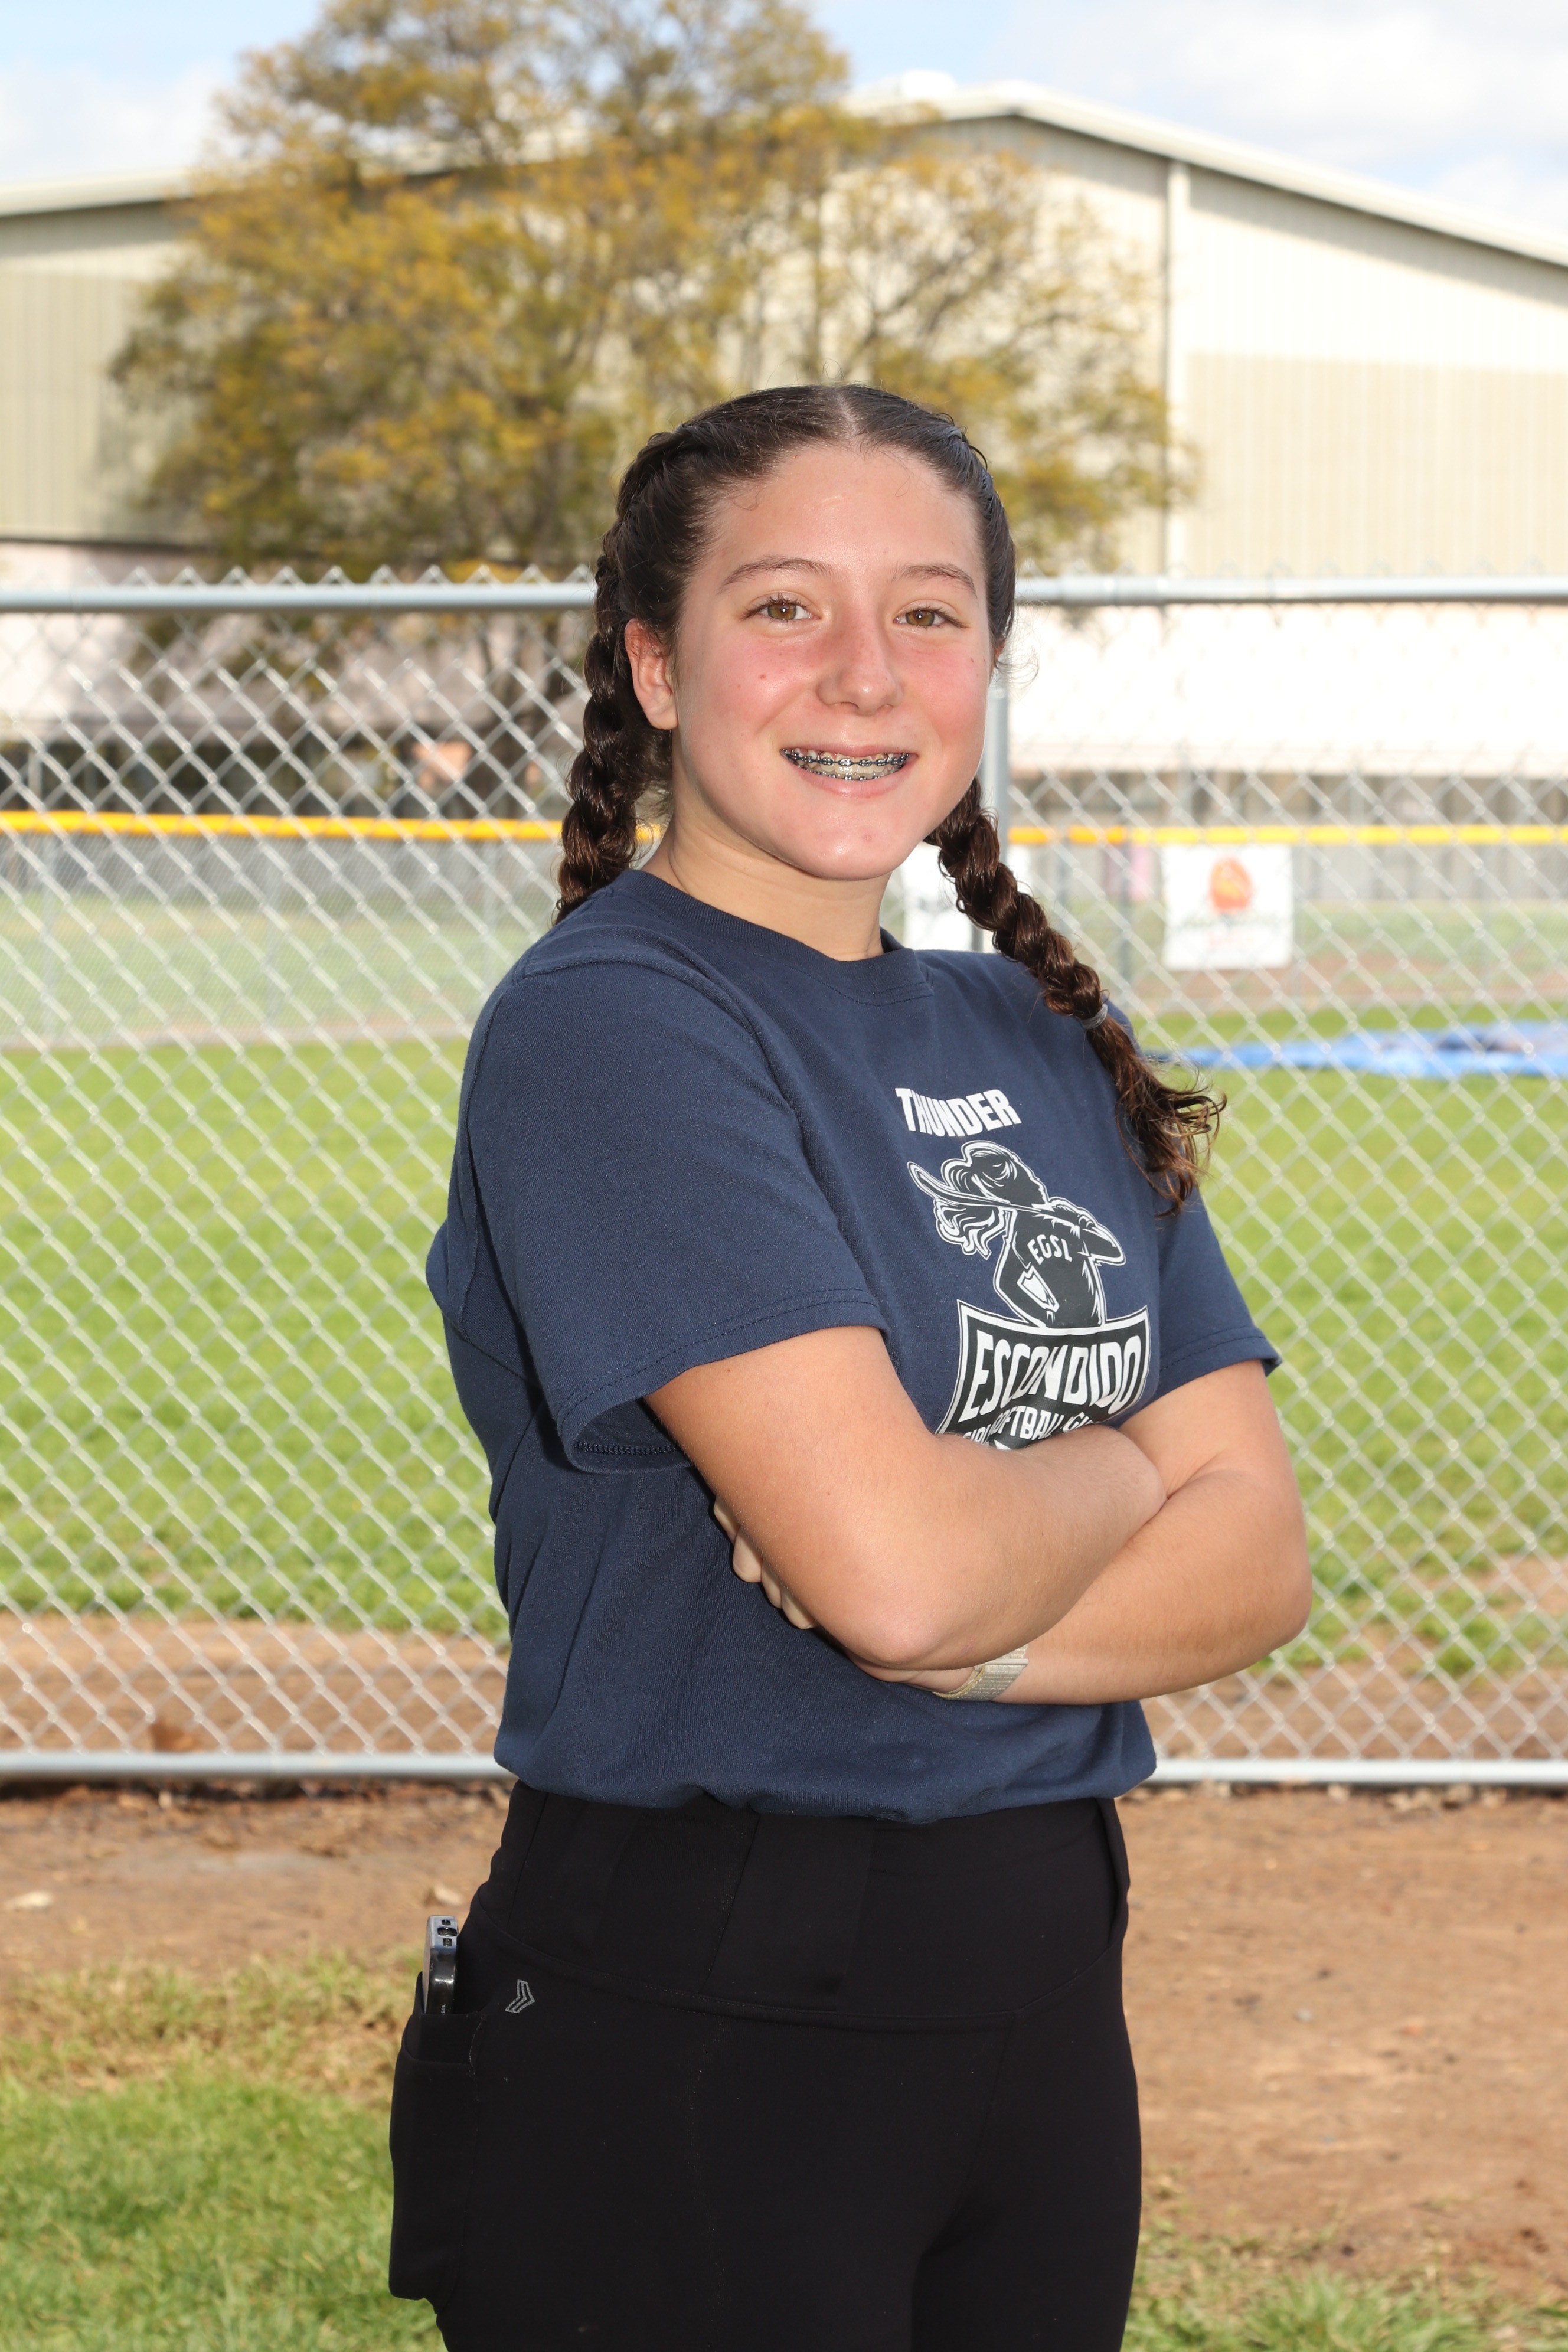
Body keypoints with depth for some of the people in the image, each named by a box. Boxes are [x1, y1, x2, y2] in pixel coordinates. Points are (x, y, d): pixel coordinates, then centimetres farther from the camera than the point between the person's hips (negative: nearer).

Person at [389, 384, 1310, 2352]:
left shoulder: (1036, 1046, 11)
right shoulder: (611, 1025, -13)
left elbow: (1256, 1560, 3)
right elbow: (898, 1560, -23)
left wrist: (954, 1629, -14)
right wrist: (1124, 1467, -3)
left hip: (1040, 1989, 7)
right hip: (683, 2030, -7)